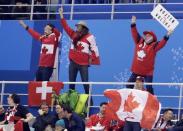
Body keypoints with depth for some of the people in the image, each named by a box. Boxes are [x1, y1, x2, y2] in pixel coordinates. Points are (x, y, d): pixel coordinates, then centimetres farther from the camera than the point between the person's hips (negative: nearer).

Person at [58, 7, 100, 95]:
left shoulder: (89, 37, -5)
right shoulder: (74, 35, 10)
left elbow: (94, 48, -4)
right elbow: (66, 27, 14)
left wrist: (92, 59, -8)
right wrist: (61, 16, 12)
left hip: (83, 64, -5)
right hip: (73, 62, 5)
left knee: (85, 83, -7)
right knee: (71, 83, 7)